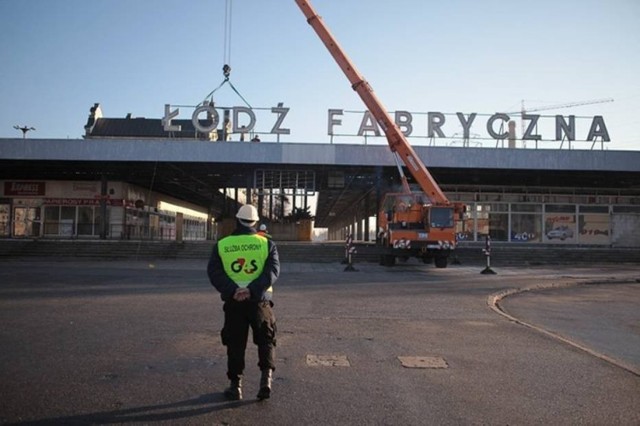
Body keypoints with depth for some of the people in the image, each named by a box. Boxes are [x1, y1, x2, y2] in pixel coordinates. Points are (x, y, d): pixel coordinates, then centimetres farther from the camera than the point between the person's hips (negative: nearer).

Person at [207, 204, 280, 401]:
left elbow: (214, 272, -7)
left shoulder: (221, 245, 4)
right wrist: (252, 290, -20)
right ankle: (266, 377, -2)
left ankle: (235, 385, 16)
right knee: (266, 340, 13)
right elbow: (273, 270, -12)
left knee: (235, 344, 13)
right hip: (259, 300, -1)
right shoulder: (266, 243, 1)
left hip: (233, 302, 1)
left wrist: (232, 290, -17)